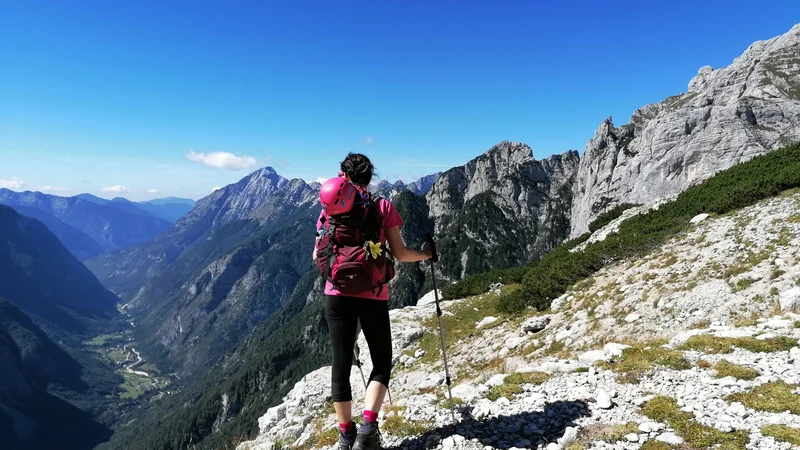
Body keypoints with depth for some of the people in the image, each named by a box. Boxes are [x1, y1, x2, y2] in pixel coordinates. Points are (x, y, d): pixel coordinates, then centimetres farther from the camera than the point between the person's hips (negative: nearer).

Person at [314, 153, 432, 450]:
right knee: (382, 361, 12)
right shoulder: (384, 206, 1)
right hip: (373, 295, -1)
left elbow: (319, 256, 6)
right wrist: (425, 254, 17)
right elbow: (399, 254, -2)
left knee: (341, 364, 11)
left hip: (338, 294, 2)